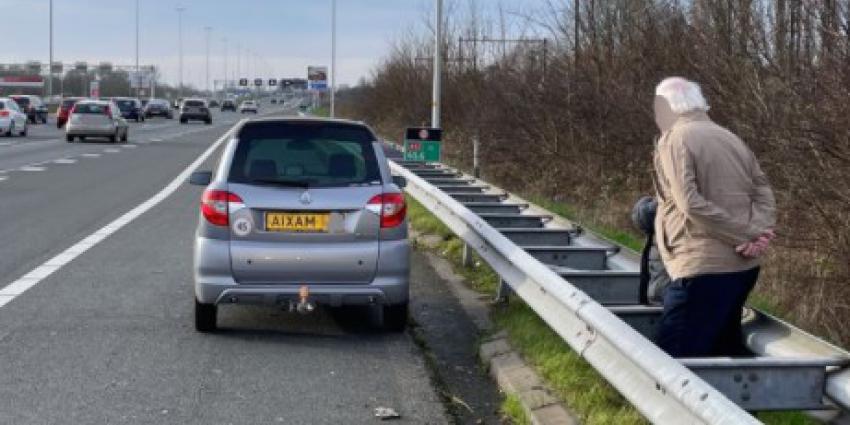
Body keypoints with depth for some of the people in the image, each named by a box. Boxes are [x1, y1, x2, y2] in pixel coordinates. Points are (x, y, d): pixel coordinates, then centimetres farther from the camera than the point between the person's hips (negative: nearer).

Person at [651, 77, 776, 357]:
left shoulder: (674, 139, -6)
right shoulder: (731, 139, 17)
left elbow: (692, 205, -18)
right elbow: (764, 193, 8)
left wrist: (747, 235, -14)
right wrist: (760, 235, -7)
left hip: (704, 267, -8)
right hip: (744, 266, 8)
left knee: (673, 360, -8)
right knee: (726, 353, 16)